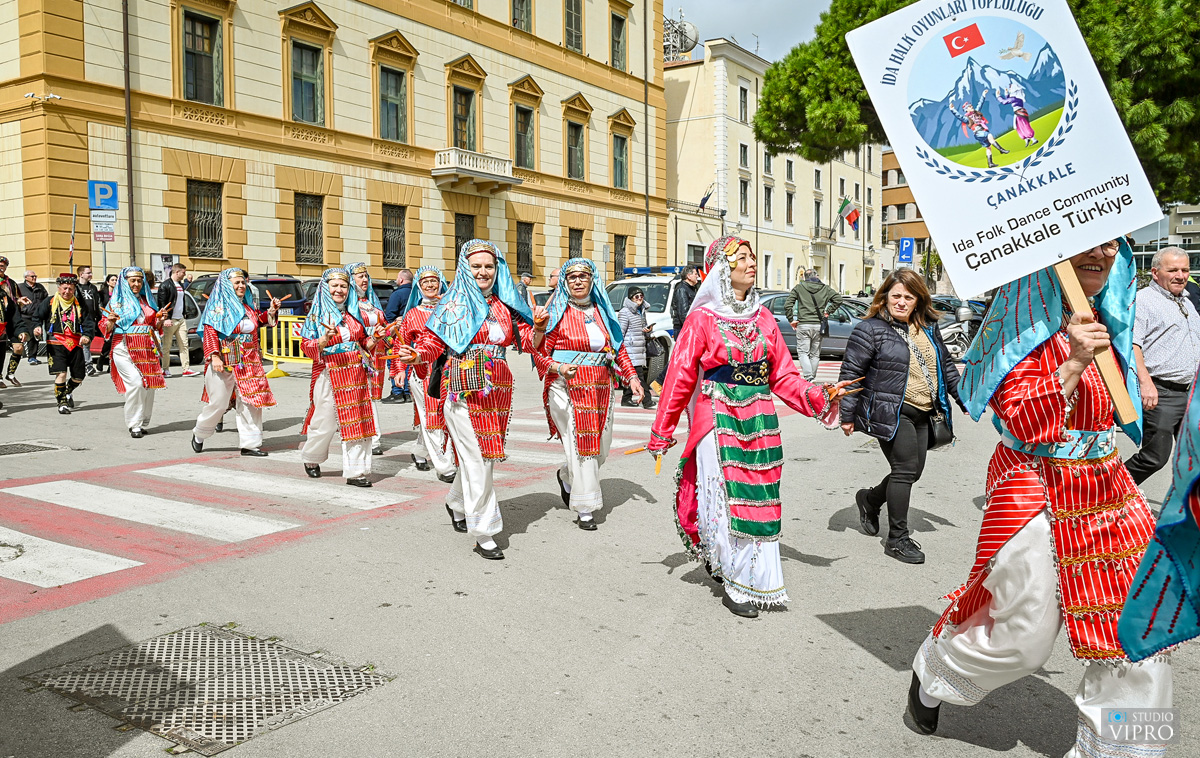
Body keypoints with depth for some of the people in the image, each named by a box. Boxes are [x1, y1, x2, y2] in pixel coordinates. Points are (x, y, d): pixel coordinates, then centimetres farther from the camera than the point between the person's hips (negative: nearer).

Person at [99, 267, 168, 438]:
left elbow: (154, 326, 24)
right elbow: (105, 328, 3)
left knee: (149, 385, 1)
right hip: (125, 349, -5)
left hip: (147, 350, 5)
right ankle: (134, 425, -9)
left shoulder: (146, 300, 17)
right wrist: (111, 321, -18)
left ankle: (142, 423, 15)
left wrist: (160, 319, 4)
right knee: (136, 383, -18)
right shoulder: (117, 300, 4)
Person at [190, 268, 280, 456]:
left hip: (249, 363, 6)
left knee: (251, 402, 2)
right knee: (218, 403, 1)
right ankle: (199, 435, 27)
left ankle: (250, 444, 8)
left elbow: (260, 321, 28)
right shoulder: (218, 306, -4)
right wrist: (214, 356, -20)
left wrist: (271, 311, 9)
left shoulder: (249, 305, 14)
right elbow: (210, 332, -11)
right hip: (225, 362, -5)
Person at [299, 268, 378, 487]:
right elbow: (305, 345, -6)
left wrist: (373, 341, -2)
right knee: (325, 423, 5)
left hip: (356, 374, 4)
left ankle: (355, 472, 4)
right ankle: (311, 458, 34)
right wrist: (325, 339, -24)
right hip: (330, 376, -4)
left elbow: (364, 341, 19)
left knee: (357, 422, -1)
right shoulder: (317, 314, 0)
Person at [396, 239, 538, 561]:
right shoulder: (454, 302, 1)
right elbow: (433, 340, -4)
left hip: (497, 390, 5)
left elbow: (528, 341, 9)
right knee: (477, 458, -7)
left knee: (483, 454, 14)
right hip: (463, 389, -5)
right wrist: (416, 354, -24)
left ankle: (457, 504, 41)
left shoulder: (506, 305, 12)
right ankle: (483, 533, 1)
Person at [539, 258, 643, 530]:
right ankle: (585, 509, 4)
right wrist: (559, 368, -20)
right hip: (567, 388, -5)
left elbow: (619, 349, 18)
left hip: (600, 389, 5)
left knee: (601, 446, 8)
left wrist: (632, 378, 7)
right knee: (579, 444, -7)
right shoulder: (557, 312, -1)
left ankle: (567, 477, 38)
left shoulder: (602, 311, 13)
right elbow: (540, 351, -3)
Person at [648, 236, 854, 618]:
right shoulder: (702, 318, -4)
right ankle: (737, 586, 10)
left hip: (759, 421, 5)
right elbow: (680, 377, -3)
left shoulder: (763, 317, 10)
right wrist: (661, 432, -2)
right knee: (729, 499, -3)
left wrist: (819, 397, -5)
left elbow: (783, 375, 10)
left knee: (759, 499, 8)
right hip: (718, 419, -5)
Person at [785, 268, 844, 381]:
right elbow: (838, 299, 0)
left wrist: (791, 319, 4)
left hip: (803, 325, -2)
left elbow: (787, 305, -4)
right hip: (818, 325, 2)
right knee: (815, 354, 13)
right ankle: (812, 377, 17)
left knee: (803, 352, 0)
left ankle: (809, 377, -16)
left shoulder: (799, 287, 2)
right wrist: (828, 311, 8)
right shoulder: (825, 288, 8)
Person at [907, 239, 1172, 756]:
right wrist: (1073, 365, -27)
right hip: (1036, 490, -7)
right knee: (1024, 640, 2)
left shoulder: (1108, 318, 9)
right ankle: (933, 670, 30)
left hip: (1106, 489, 7)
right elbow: (1023, 421, -20)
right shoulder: (1031, 325, -13)